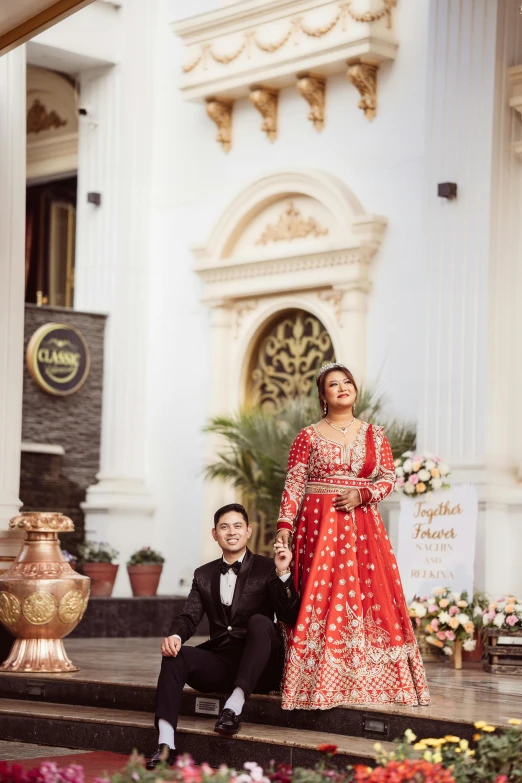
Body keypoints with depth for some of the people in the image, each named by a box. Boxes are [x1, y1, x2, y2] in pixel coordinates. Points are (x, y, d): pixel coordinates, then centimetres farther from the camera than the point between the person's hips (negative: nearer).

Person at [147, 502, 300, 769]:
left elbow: (290, 618, -8)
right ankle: (166, 744, -33)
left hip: (259, 668, -4)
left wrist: (283, 574, -22)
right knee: (174, 653, -21)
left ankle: (234, 707, -36)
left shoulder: (266, 569, 2)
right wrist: (175, 635, -18)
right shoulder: (204, 575, 16)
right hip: (220, 664, 4)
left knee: (260, 622, -30)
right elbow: (189, 616, 5)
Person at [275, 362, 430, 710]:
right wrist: (284, 526, -11)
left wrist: (362, 494, -8)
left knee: (374, 592, -5)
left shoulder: (374, 434, 11)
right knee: (322, 595, -6)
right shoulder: (309, 437, 4)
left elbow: (389, 477, 10)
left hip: (363, 524, 2)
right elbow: (294, 485, -1)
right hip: (320, 523, -2)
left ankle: (371, 678, 1)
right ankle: (320, 679, -1)